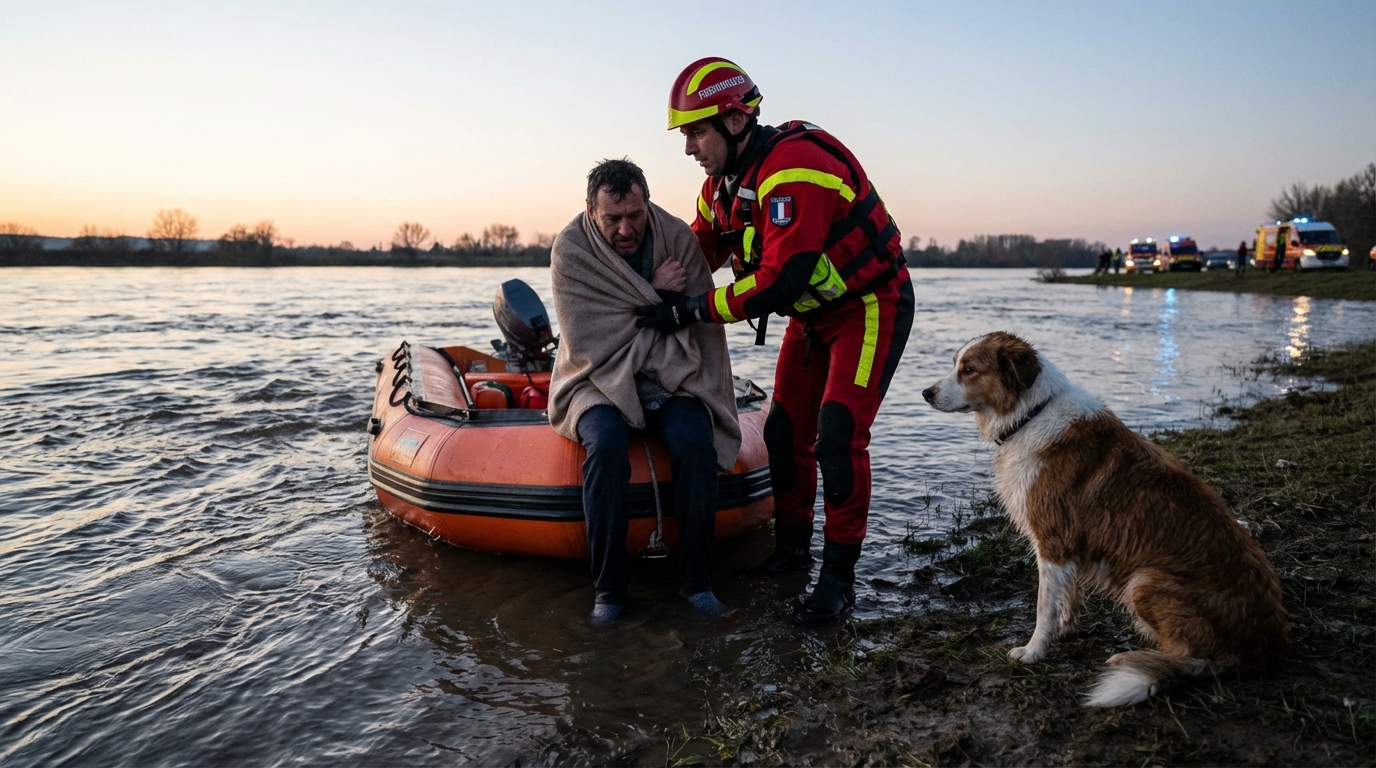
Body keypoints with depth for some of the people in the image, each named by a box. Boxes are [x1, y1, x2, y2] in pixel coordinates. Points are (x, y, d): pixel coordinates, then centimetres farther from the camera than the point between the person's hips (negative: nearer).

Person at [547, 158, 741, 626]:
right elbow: (587, 341, -15)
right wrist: (654, 295, -16)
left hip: (670, 381, 2)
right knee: (607, 441, -33)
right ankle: (608, 588, -21)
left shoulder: (677, 238, -4)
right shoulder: (571, 249, -10)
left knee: (695, 439, -27)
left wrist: (702, 394, -12)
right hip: (599, 379, -2)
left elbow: (703, 323, -3)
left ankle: (696, 580, -14)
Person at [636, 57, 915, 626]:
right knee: (784, 432, 8)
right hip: (813, 314, 9)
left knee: (838, 436, -16)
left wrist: (690, 311, -28)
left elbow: (779, 281, -34)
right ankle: (791, 546, 26)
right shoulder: (724, 181, 1)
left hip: (872, 307, -9)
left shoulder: (794, 169, -29)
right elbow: (697, 252, 9)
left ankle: (838, 579, -3)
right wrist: (658, 300, -9)